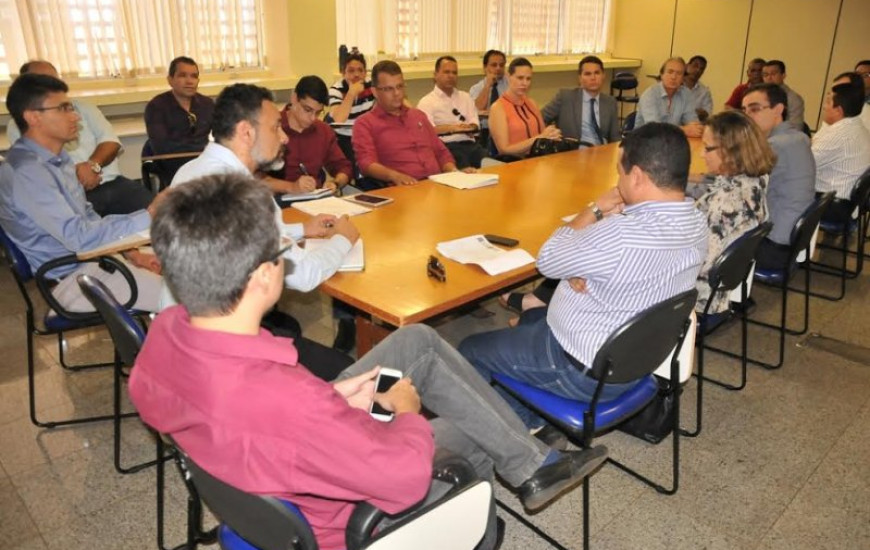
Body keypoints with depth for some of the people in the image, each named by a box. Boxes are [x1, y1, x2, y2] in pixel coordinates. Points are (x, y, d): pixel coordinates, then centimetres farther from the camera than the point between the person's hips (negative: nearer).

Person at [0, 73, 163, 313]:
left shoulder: (58, 159, 9)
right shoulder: (26, 171, -21)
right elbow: (78, 237, -25)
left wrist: (130, 252, 2)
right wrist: (148, 215, -26)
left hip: (96, 257, 9)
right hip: (72, 278, -9)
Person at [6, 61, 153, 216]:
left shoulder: (83, 108, 18)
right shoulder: (18, 126, 9)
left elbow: (110, 141, 5)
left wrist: (93, 165, -15)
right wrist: (73, 175, -18)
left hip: (113, 184, 4)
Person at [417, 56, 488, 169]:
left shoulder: (465, 97, 26)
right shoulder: (426, 102, 10)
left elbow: (475, 123, 13)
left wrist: (469, 128, -11)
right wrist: (451, 128, -19)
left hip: (470, 144, 5)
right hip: (446, 146, -4)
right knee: (465, 168, -35)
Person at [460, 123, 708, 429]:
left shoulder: (624, 234, -35)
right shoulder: (697, 223, -6)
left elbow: (547, 261, -18)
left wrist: (594, 212, -9)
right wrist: (588, 254, -16)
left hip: (586, 370, -9)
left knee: (470, 352, 6)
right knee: (531, 317, 30)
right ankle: (530, 421, 32)